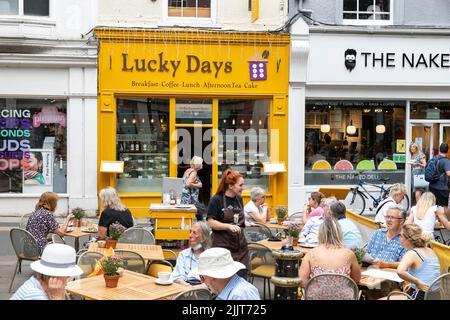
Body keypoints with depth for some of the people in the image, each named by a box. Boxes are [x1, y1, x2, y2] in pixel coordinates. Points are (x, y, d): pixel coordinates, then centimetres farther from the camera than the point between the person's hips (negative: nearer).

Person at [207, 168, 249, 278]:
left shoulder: (239, 199, 10)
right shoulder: (217, 200, -9)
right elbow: (211, 222, -14)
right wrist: (229, 226, -24)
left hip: (240, 246, 6)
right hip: (223, 246, -6)